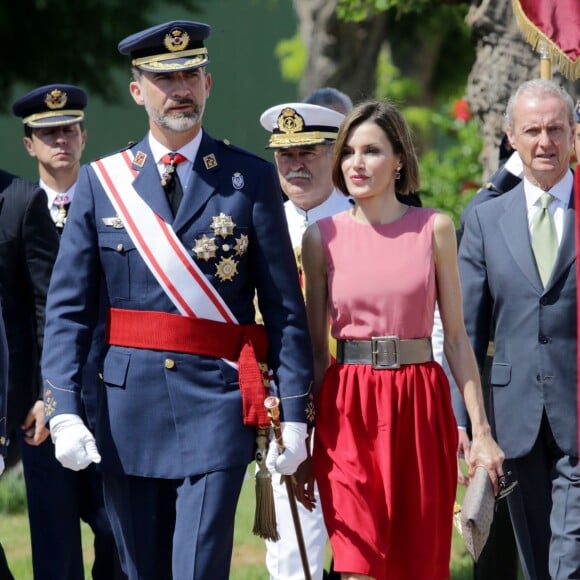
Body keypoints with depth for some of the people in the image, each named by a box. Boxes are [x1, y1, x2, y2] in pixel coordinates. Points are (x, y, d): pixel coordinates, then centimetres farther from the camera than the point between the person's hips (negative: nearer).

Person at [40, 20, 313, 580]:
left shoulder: (252, 179, 3)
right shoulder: (101, 182, 6)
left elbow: (285, 305, 2)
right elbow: (68, 308, 3)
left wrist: (294, 410, -4)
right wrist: (64, 409, -8)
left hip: (217, 402, -2)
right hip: (128, 404, 2)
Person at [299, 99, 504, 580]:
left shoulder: (435, 229, 3)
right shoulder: (323, 237, 5)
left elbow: (456, 337, 4)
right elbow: (316, 347, 9)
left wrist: (481, 431, -1)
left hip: (421, 406, 0)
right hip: (348, 412, 0)